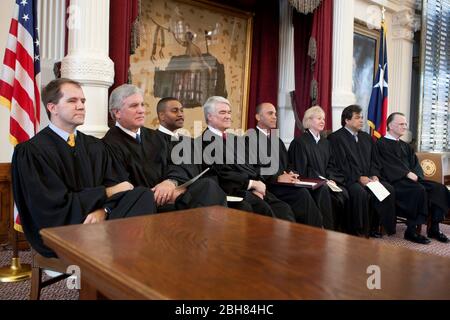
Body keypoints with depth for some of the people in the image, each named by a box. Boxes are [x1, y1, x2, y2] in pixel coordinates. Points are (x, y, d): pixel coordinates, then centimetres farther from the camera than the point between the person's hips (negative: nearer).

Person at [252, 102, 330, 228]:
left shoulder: (277, 140, 26)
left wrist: (290, 174, 1)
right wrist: (277, 178, -18)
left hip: (283, 181, 8)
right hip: (268, 185, -8)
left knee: (321, 190, -15)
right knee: (302, 193, -30)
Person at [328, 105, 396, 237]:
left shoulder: (367, 138, 22)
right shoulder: (336, 138, -1)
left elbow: (374, 161, 19)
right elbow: (341, 164, -10)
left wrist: (375, 176, -1)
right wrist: (359, 178, -17)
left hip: (369, 178, 7)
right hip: (349, 180, -7)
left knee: (388, 189, -16)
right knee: (360, 192, -34)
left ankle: (374, 228, -5)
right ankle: (358, 231, -18)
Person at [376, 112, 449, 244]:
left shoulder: (405, 146, 25)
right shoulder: (381, 144, 0)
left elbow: (415, 164, 15)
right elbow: (389, 165, -12)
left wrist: (415, 174, -7)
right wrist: (407, 174, -19)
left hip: (411, 179, 8)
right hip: (394, 181, -8)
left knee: (438, 188, -12)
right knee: (418, 190, -32)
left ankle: (434, 229, -9)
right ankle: (411, 231, -24)